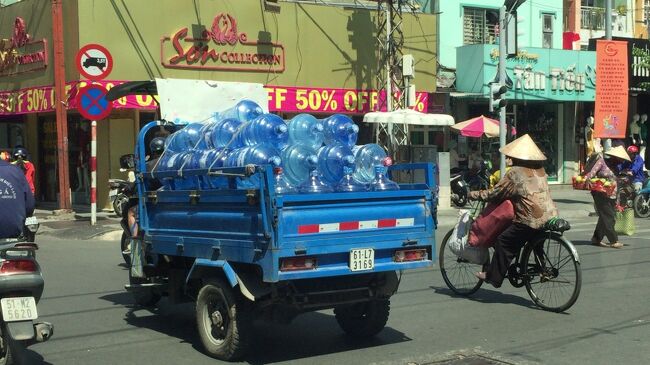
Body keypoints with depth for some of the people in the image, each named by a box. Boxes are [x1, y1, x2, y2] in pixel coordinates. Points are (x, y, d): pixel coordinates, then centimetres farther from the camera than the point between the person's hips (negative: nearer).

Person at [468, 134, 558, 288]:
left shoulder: (515, 172, -7)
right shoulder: (540, 170, 15)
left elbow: (494, 193, -4)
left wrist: (472, 194, 8)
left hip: (531, 220, -8)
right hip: (550, 216, 8)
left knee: (503, 242, 4)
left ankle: (493, 276, 8)